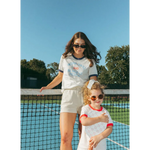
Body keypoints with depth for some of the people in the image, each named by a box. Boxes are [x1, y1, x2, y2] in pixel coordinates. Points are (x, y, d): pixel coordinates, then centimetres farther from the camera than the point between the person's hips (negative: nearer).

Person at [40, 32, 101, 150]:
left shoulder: (90, 61, 9)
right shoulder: (65, 58, 16)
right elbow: (60, 76, 24)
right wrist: (47, 87, 12)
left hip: (85, 96, 0)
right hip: (68, 96, 1)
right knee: (66, 137, -11)